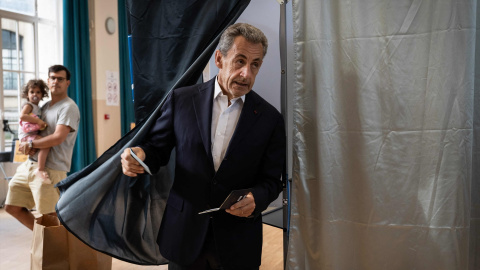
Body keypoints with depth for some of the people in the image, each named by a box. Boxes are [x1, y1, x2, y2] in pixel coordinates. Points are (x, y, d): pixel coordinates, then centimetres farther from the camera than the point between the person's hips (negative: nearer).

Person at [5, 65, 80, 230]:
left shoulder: (68, 107, -10)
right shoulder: (45, 106, 17)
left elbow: (57, 138, -21)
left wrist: (30, 144, -9)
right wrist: (26, 143, 0)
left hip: (50, 169, -9)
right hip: (30, 164, 9)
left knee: (50, 217, -7)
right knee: (12, 207, 14)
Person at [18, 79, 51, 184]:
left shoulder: (37, 108, 21)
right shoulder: (28, 105, -5)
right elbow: (22, 116, -23)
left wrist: (42, 124, 7)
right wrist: (38, 121, -25)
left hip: (34, 134, 10)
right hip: (26, 135, -10)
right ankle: (40, 169, -32)